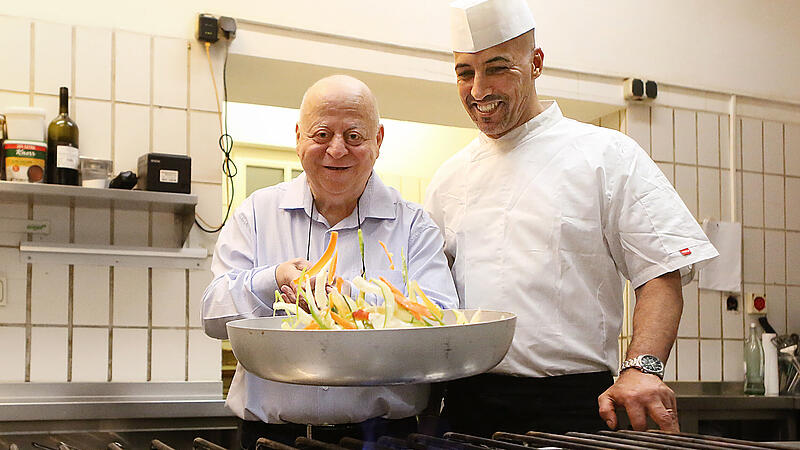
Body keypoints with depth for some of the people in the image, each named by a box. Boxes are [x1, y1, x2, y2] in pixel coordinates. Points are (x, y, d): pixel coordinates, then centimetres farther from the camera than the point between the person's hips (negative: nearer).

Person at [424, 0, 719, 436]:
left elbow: (661, 275, -5)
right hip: (467, 401, 4)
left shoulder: (608, 155, 0)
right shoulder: (448, 178, 13)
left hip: (572, 402, -3)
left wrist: (642, 368, -20)